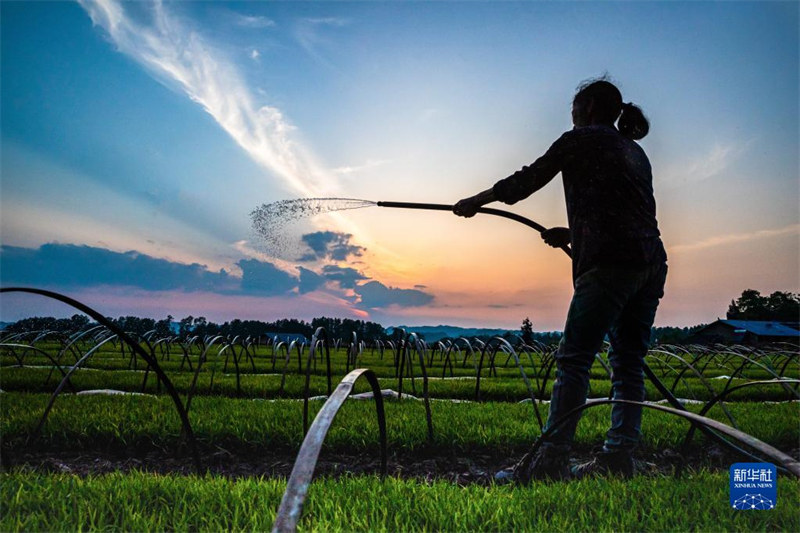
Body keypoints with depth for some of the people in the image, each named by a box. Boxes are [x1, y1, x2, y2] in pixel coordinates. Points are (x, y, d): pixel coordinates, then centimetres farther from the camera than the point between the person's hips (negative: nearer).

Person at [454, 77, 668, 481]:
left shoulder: (580, 140, 5)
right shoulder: (635, 151, 26)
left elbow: (529, 179, 10)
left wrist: (478, 200, 22)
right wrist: (573, 234, 28)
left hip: (611, 263, -8)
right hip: (651, 263, 8)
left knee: (573, 358, -9)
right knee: (628, 363, 8)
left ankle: (552, 459, -11)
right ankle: (619, 457, 8)